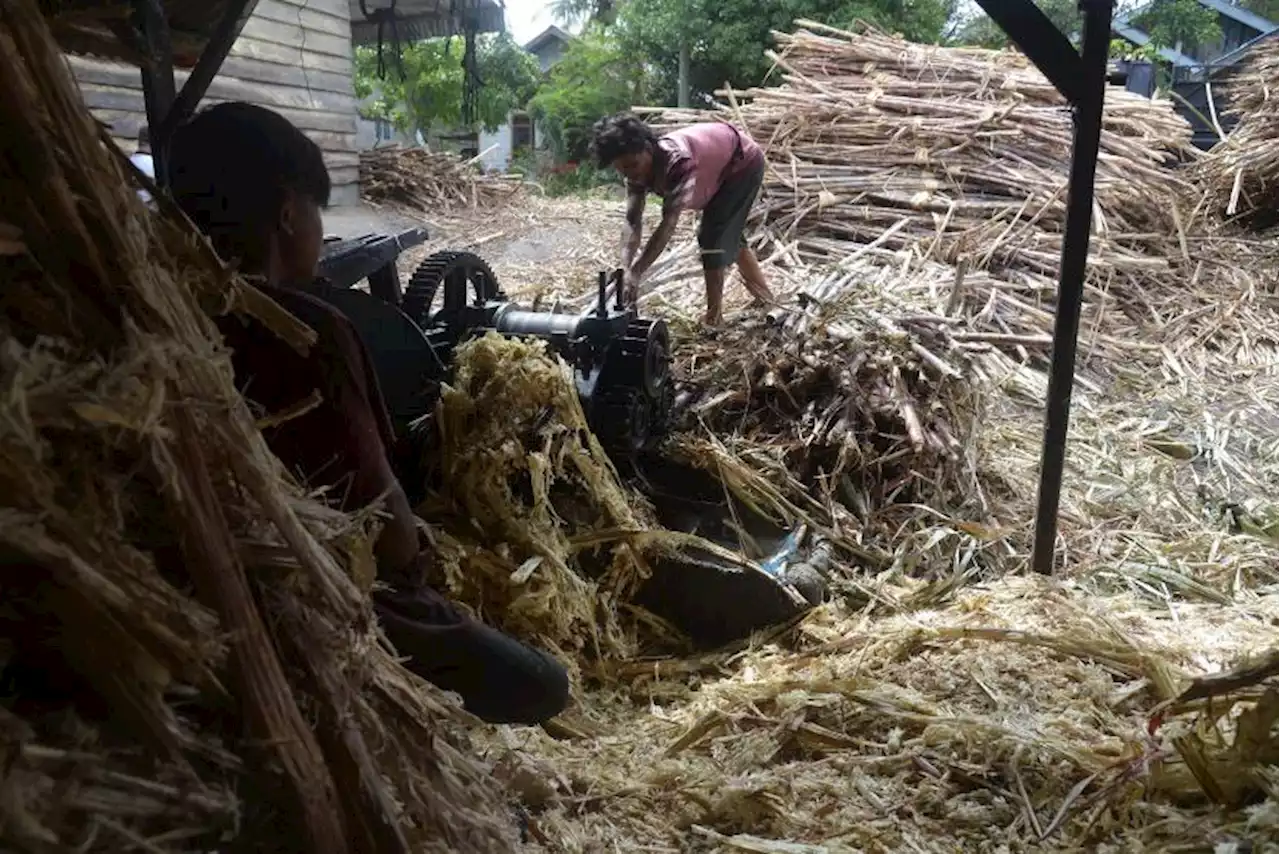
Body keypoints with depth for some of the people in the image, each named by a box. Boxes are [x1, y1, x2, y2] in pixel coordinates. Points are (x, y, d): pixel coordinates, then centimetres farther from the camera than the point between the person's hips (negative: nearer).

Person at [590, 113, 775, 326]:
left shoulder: (678, 162, -44)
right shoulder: (637, 169, -20)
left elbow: (668, 225, -50)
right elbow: (633, 223, -25)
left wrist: (636, 273, -56)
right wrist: (625, 270, -41)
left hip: (743, 162, -8)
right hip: (719, 164, 9)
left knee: (713, 237, -16)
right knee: (728, 237, 19)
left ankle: (713, 319, -7)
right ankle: (765, 297, 38)